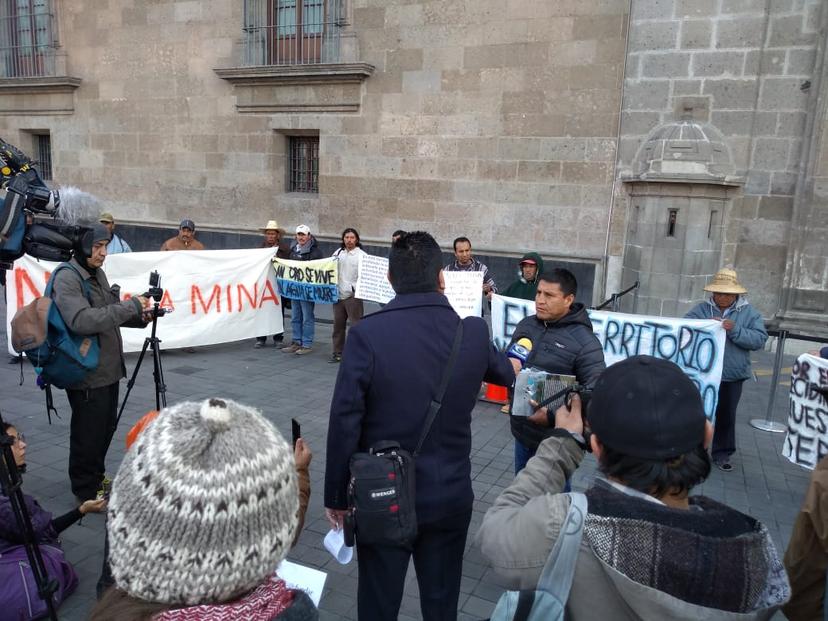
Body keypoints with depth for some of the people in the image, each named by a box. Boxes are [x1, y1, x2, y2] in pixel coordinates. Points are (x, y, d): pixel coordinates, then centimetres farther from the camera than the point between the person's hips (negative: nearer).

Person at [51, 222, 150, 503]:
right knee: (89, 434, 5)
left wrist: (138, 317, 0)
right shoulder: (67, 278, -17)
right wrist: (131, 306, -28)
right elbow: (83, 321, -31)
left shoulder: (97, 273, 10)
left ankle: (97, 478, 38)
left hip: (108, 369, 9)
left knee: (106, 427, 20)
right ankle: (86, 493, 21)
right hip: (86, 373, -8)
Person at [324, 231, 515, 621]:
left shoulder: (367, 335, -18)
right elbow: (504, 373, 15)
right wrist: (513, 365, 40)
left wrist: (337, 497, 0)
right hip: (450, 497, 3)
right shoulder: (474, 333, -7)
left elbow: (344, 424, -15)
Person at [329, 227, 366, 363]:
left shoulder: (361, 255, -4)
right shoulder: (338, 252, 11)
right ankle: (337, 353, 24)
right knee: (338, 324, 13)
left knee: (356, 325, -6)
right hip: (338, 294, 5)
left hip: (353, 295, -5)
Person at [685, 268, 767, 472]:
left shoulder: (749, 312, 0)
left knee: (726, 416, 12)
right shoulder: (702, 309, -1)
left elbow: (759, 339, -8)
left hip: (732, 375, 0)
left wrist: (735, 330, -22)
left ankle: (722, 455, 27)